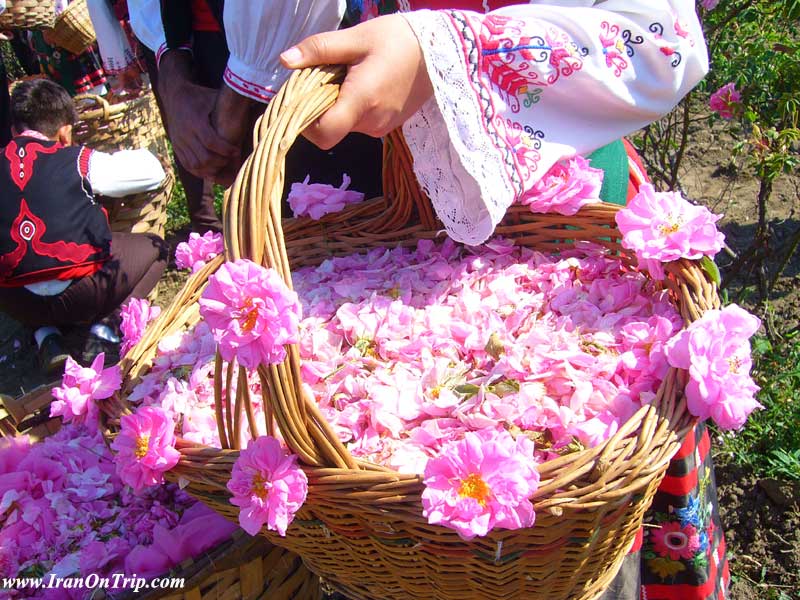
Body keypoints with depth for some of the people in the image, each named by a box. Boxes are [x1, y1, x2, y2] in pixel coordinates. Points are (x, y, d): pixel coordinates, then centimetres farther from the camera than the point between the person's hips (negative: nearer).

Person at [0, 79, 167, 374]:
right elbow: (152, 171, 3)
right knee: (153, 248, 19)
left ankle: (46, 336, 14)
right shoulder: (77, 161, -1)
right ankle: (103, 330, 3)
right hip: (83, 294, -4)